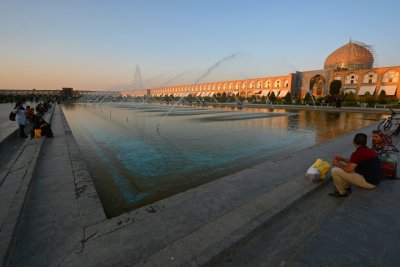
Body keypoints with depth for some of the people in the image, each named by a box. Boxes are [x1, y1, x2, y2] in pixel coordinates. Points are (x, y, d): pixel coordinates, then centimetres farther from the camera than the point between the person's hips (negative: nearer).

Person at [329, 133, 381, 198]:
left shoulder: (358, 153, -23)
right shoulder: (369, 150, 7)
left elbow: (349, 169, -21)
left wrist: (338, 164, -4)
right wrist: (342, 159, 15)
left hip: (368, 182, -10)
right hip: (374, 180, 10)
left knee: (335, 171, -11)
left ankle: (342, 193, 10)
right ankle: (347, 188, 25)